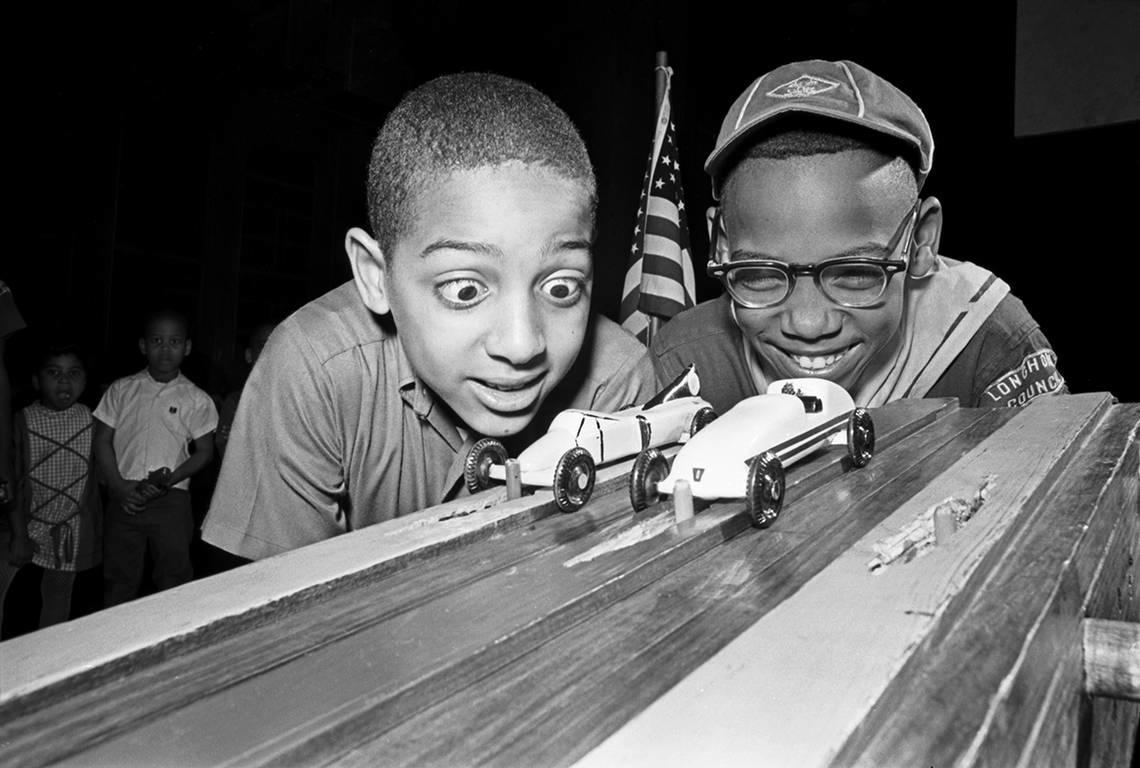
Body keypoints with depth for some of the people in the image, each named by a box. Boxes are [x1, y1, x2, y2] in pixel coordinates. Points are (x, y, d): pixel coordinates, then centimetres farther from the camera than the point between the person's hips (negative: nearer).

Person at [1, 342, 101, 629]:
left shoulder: (90, 419, -3)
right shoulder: (23, 421, -9)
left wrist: (97, 528, 8)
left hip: (72, 525, 2)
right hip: (28, 522, -2)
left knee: (58, 595, 13)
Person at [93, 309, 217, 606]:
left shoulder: (196, 400, 2)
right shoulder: (121, 390, 6)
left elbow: (204, 452, 4)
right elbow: (102, 442, 7)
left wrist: (169, 480, -12)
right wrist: (119, 486, -6)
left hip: (171, 499, -1)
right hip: (124, 498, 1)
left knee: (174, 579, 1)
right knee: (118, 581, 8)